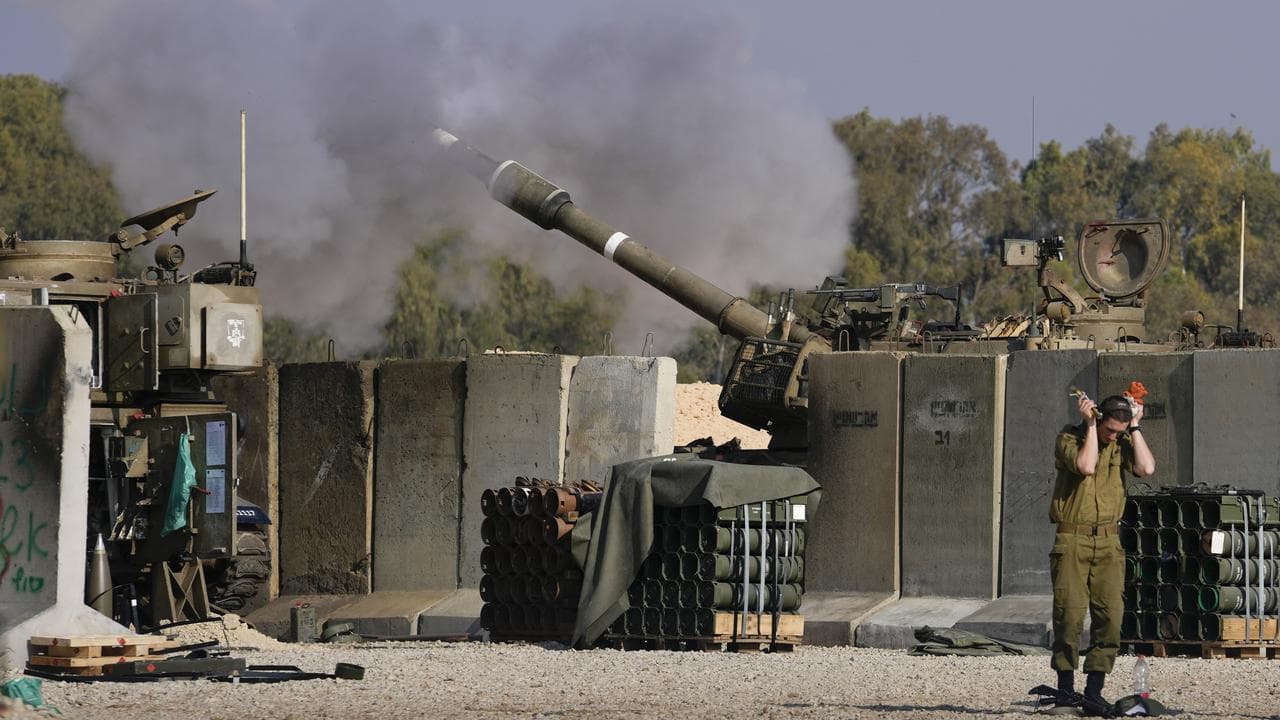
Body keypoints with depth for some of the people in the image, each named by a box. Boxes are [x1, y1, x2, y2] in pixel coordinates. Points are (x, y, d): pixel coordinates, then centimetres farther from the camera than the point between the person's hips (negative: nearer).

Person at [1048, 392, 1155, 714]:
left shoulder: (1122, 443, 8)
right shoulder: (1070, 437, -2)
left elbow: (1146, 468, -10)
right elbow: (1085, 466, -21)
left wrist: (1135, 427, -4)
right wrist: (1090, 424, -14)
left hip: (1108, 541, 3)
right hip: (1072, 539, -3)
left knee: (1110, 615, -4)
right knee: (1069, 614, -9)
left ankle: (1094, 688, 2)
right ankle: (1065, 686, -1)